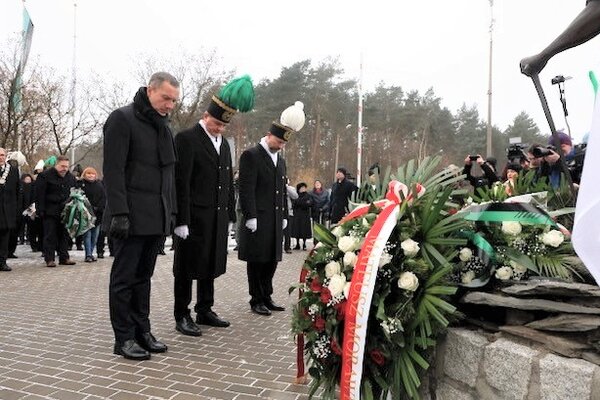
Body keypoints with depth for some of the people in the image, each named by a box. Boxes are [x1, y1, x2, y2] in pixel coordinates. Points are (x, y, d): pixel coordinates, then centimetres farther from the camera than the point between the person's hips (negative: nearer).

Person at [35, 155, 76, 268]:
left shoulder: (71, 177, 10)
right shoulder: (45, 176, -7)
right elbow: (39, 195, -9)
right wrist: (40, 210, -14)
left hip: (65, 211, 5)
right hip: (50, 212, -5)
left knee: (64, 235, 8)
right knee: (50, 235, -3)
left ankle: (64, 257, 15)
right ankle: (49, 259, 2)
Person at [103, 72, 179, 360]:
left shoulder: (163, 126, 17)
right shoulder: (122, 119, -6)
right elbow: (113, 170, -13)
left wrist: (171, 211, 15)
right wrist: (119, 213, -19)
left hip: (156, 217, 7)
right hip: (131, 217, -7)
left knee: (143, 276, 13)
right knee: (124, 277, 2)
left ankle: (142, 331, 21)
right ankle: (124, 338, 11)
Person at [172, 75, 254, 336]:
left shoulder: (224, 144, 16)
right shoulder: (186, 139, -8)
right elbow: (180, 183, -14)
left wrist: (230, 216, 14)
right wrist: (181, 220, -18)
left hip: (217, 219, 7)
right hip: (194, 219, -7)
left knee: (210, 267, 15)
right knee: (187, 268, 3)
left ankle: (204, 310, 28)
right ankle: (182, 316, 15)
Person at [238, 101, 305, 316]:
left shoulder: (281, 160, 17)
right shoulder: (251, 155, -7)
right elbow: (246, 189, -13)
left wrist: (284, 216, 15)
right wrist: (250, 216, -17)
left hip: (275, 220, 7)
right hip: (257, 220, -7)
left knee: (271, 260, 12)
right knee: (257, 261, 2)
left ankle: (267, 297, 24)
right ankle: (256, 300, 13)